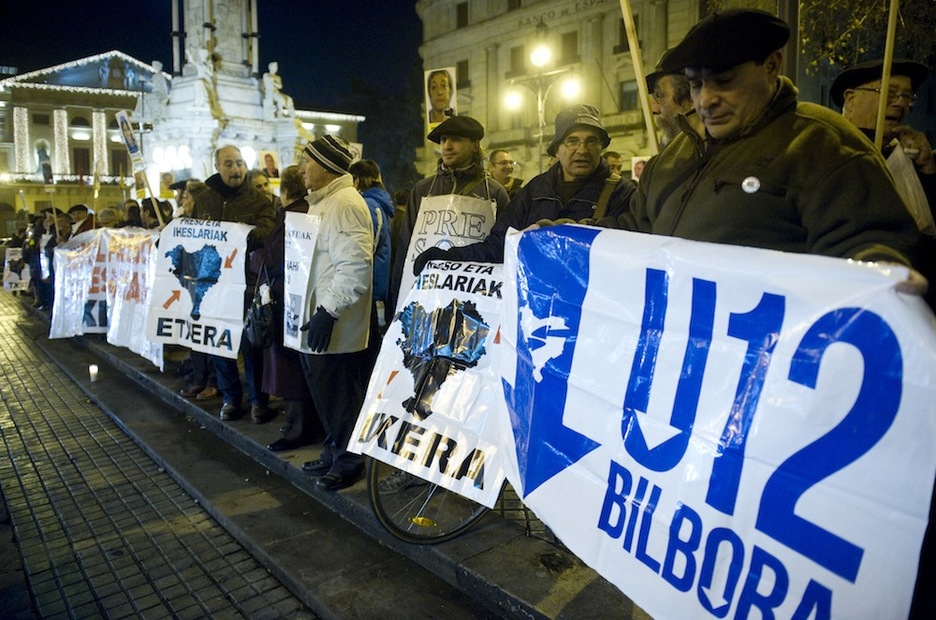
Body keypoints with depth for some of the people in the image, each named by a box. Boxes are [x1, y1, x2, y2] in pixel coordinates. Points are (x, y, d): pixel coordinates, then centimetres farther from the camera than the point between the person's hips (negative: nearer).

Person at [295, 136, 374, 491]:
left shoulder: (344, 204, -16)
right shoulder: (321, 202, 18)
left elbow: (355, 268, -26)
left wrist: (328, 312, -26)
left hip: (336, 327, -10)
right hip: (315, 318, 10)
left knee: (340, 395, 2)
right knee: (322, 389, 18)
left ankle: (349, 460, 18)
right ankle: (334, 450, 33)